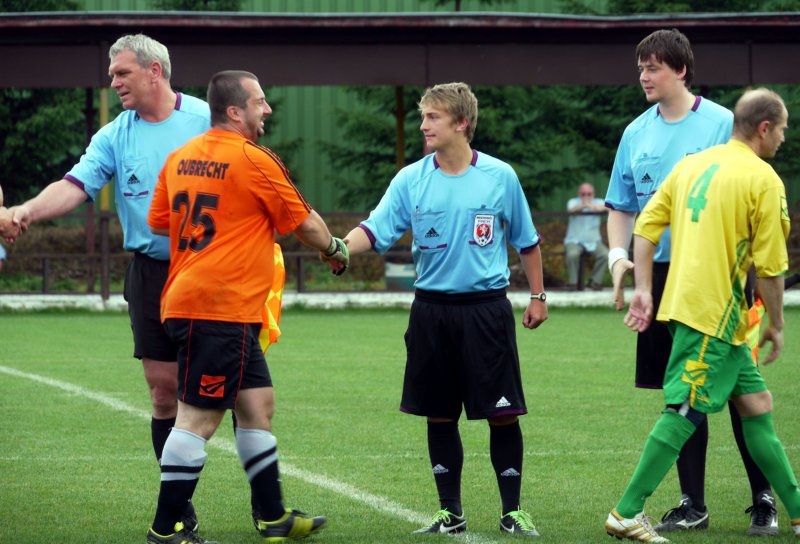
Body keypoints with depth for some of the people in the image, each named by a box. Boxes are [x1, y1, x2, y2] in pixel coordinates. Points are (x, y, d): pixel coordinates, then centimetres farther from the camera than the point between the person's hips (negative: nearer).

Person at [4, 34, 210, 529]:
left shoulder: (205, 119, -3)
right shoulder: (114, 136, 4)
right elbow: (76, 185, -9)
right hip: (151, 274, 3)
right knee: (165, 391, 4)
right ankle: (179, 511, 14)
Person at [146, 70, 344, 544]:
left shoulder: (180, 158, 11)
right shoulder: (255, 161, -11)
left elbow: (159, 221, 19)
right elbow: (304, 222, 0)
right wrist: (336, 249, 20)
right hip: (221, 310, -9)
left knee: (258, 403, 16)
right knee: (199, 417, -6)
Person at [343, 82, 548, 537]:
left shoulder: (500, 177, -2)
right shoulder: (411, 180, 0)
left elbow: (527, 241, 8)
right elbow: (375, 230, -10)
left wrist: (538, 296, 10)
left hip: (486, 307, -2)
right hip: (432, 309, 2)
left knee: (502, 413, -2)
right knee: (440, 415, 7)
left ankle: (512, 511, 9)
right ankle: (451, 513, 18)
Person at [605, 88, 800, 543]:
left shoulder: (693, 164, 13)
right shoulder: (763, 180, -9)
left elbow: (646, 226, 10)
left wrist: (644, 290, 12)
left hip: (685, 302, 9)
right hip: (716, 314, -9)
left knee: (756, 403, 13)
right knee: (685, 412, -8)